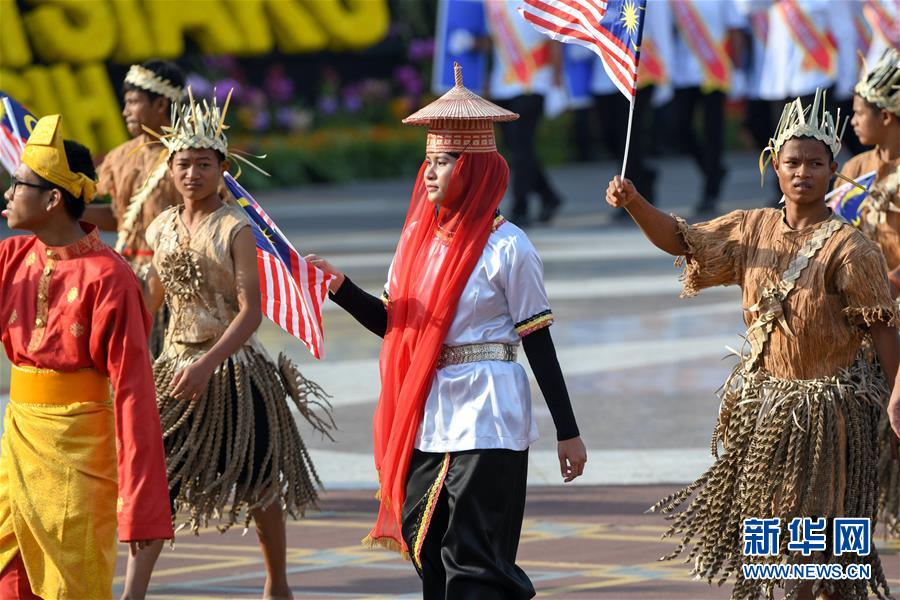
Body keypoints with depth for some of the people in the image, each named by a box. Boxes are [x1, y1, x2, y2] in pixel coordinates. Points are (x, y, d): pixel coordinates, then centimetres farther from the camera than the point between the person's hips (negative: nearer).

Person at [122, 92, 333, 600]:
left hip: (234, 368, -4)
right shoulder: (162, 228, 5)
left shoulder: (235, 228, -12)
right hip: (177, 366, 4)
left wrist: (206, 365, -27)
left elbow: (251, 312, -18)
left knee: (256, 484, 10)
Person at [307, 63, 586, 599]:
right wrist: (341, 288, -4)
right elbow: (392, 323, 13)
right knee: (427, 552, 9)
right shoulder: (420, 238, 9)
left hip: (487, 421, -7)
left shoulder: (506, 246, -9)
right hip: (427, 417, 7)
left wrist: (568, 432, -6)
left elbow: (538, 341, -7)